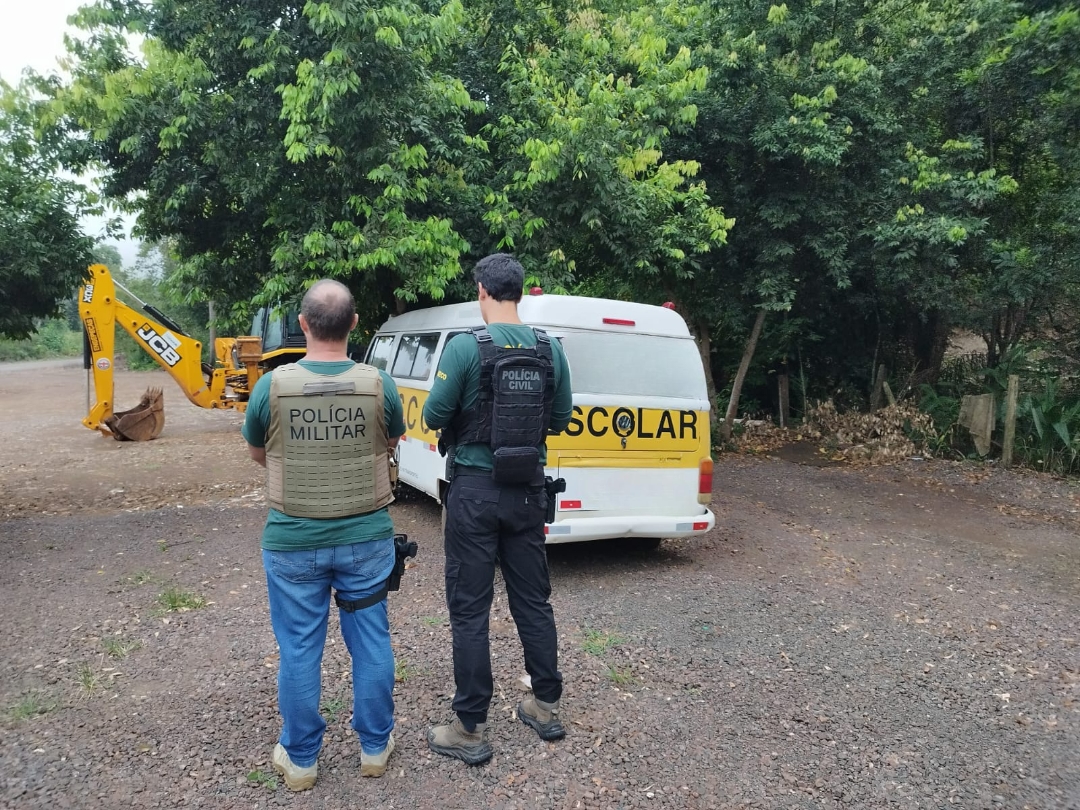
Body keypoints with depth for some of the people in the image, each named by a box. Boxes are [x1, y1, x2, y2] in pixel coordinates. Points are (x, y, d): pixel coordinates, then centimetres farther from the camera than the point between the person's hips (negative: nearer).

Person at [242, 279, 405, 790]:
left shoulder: (272, 386, -12)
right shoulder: (378, 384, -11)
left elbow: (257, 453, 6)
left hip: (293, 541, 0)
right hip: (366, 538, 1)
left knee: (299, 650, 14)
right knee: (371, 643, 16)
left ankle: (300, 759, 30)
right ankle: (375, 747, 32)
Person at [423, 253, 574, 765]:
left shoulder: (466, 346, -13)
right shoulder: (549, 349, 1)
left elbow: (434, 416, -9)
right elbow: (561, 417, 7)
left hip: (476, 488, -4)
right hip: (528, 489, 5)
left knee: (469, 608, 5)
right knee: (533, 599, 16)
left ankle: (471, 730, 14)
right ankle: (546, 707, 29)